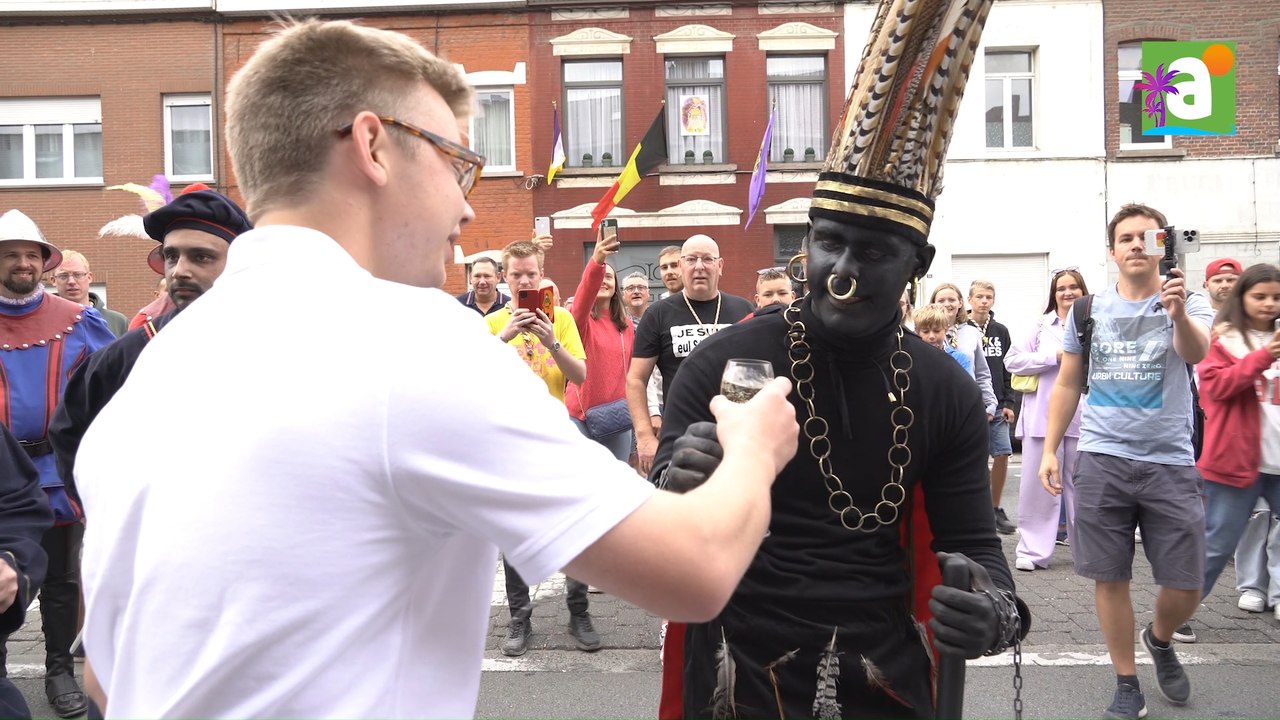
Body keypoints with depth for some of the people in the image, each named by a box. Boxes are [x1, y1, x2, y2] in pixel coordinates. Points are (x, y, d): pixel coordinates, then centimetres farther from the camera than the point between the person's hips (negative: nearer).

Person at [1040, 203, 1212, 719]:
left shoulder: (1187, 303, 1)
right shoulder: (1088, 309, 6)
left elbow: (1197, 352, -23)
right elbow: (1067, 385, 11)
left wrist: (1179, 315, -44)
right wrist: (1049, 450, 4)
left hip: (1170, 462, -1)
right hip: (1102, 460, 1)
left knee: (1186, 587, 3)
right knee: (1109, 579, 4)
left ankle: (1159, 639, 36)